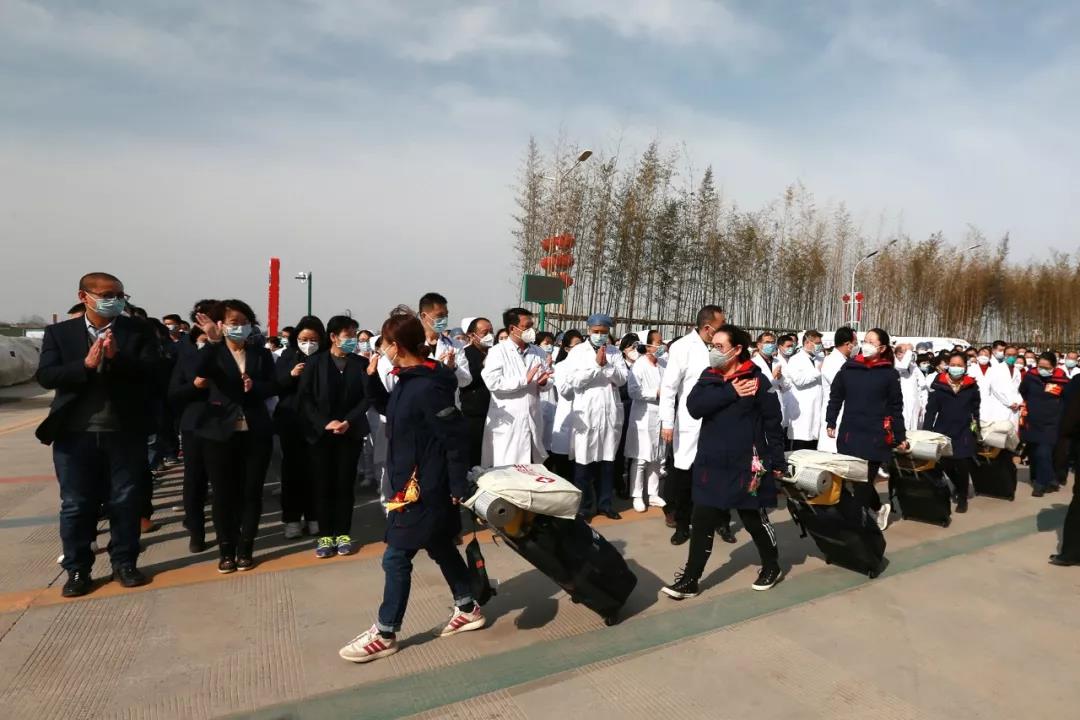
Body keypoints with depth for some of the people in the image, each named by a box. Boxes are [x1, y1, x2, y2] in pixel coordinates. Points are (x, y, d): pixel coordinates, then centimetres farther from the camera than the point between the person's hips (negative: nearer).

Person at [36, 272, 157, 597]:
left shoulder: (139, 331, 0)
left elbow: (152, 371, -9)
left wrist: (118, 356, -23)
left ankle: (124, 563, 23)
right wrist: (86, 364, -22)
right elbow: (45, 376, -7)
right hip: (75, 434, 1)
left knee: (125, 501, 9)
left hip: (125, 432, 0)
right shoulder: (59, 332, 3)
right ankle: (77, 570, 23)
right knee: (76, 505, 9)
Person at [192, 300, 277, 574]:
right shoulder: (213, 352, 0)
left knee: (251, 491, 6)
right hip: (220, 432, -1)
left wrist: (254, 386, -16)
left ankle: (245, 548, 17)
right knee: (223, 493, 5)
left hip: (255, 432, 1)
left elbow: (273, 388, 4)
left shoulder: (262, 354, 6)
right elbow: (201, 372, -21)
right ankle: (227, 550, 16)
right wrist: (212, 341, -30)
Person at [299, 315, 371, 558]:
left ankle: (343, 533, 15)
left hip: (350, 432, 1)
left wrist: (348, 421, -13)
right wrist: (324, 423, -14)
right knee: (322, 484, 2)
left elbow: (366, 397, -1)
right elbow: (304, 397, -4)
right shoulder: (314, 362, -1)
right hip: (320, 433, -1)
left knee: (345, 483, 4)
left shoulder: (361, 363, 3)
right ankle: (325, 535, 13)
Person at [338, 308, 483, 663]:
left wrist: (459, 487, -17)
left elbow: (455, 439, -22)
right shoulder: (409, 380, 5)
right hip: (413, 482, 10)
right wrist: (372, 377, 8)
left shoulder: (429, 387, -24)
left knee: (396, 558, 2)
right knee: (441, 548, 20)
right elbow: (388, 410, 22)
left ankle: (384, 635, 18)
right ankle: (467, 609, 36)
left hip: (426, 487, -10)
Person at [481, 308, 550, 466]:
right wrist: (524, 380, -17)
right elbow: (492, 382, -17)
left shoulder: (539, 353, 12)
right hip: (507, 421, -5)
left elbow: (547, 383, 12)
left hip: (533, 419, 5)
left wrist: (543, 382, -12)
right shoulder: (498, 351, -5)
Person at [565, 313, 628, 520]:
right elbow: (573, 380, -10)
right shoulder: (578, 351, 1)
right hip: (586, 413, -3)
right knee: (583, 462, 2)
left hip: (610, 413, 3)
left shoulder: (615, 352, 9)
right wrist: (596, 364, -13)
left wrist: (607, 364, -13)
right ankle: (583, 506, 13)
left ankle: (605, 503, 22)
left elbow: (622, 380, 0)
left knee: (608, 460, 10)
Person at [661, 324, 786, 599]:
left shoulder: (757, 380, -8)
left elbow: (772, 423, -4)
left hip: (746, 465, -3)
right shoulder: (709, 377, 5)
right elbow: (694, 406, -12)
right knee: (702, 522, 4)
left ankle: (771, 566, 38)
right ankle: (690, 579, 13)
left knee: (754, 519, 13)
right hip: (711, 464, 4)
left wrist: (778, 462, -3)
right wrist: (730, 393, -20)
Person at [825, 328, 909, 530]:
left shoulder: (889, 373, -2)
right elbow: (835, 396, 9)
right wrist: (831, 422, 6)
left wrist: (901, 436, 4)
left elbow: (896, 407, 2)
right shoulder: (849, 367, 3)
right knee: (856, 479, 11)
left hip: (876, 436, -3)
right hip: (849, 434, 3)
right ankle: (878, 508, 36)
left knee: (864, 480, 0)